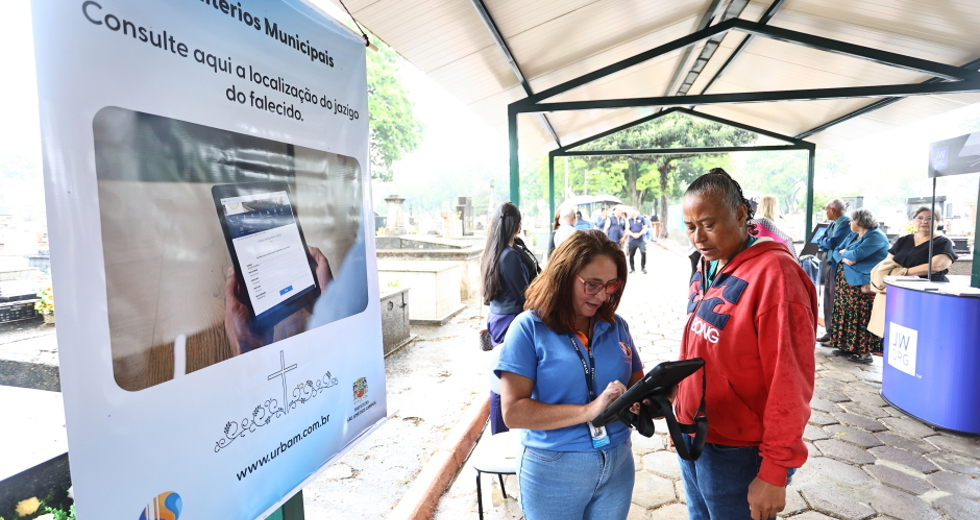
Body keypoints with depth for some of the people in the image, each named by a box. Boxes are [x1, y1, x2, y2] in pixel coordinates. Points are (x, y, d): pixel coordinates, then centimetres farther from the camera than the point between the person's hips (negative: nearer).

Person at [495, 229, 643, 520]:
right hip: (554, 471, -4)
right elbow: (513, 412, -19)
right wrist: (588, 411, -26)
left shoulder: (615, 326, 1)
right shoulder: (529, 327, -13)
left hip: (618, 464, 4)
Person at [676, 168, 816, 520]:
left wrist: (774, 473, -16)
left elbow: (789, 383, -20)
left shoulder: (773, 273, -20)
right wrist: (682, 414, 10)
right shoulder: (705, 270, 4)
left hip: (738, 454, -7)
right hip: (692, 442, 7)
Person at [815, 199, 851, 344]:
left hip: (838, 266, -9)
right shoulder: (832, 224, 15)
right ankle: (829, 332, 23)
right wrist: (826, 243, -7)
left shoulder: (846, 223, -14)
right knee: (828, 299, 13)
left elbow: (832, 243, -21)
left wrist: (823, 241, -1)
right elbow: (820, 242, 13)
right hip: (828, 264, 9)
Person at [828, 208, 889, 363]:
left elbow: (856, 254, -21)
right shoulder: (853, 235, 17)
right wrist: (845, 259, -11)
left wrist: (844, 252, 0)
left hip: (862, 284, -9)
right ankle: (847, 346, 18)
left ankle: (865, 352, 1)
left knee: (861, 317, -5)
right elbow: (837, 252, 10)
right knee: (846, 313, 10)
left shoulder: (875, 237, -10)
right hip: (845, 281, 9)